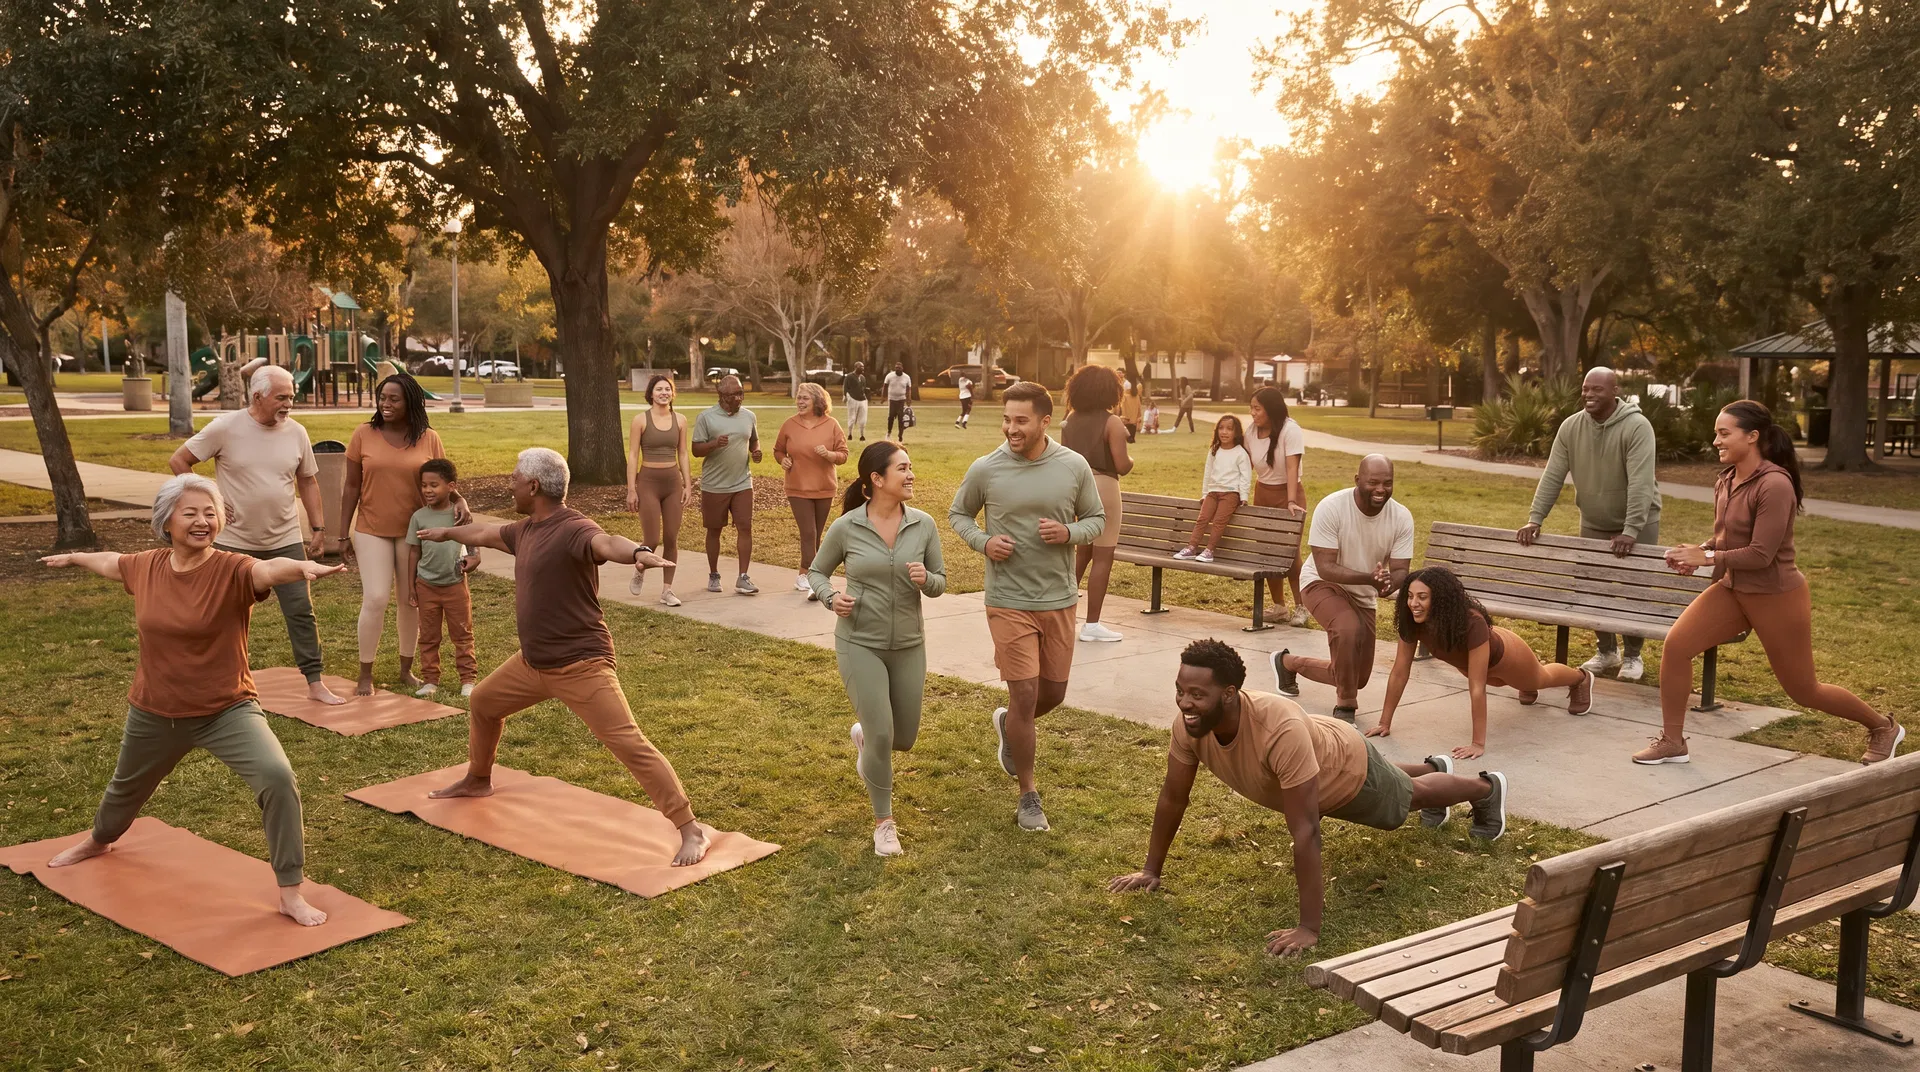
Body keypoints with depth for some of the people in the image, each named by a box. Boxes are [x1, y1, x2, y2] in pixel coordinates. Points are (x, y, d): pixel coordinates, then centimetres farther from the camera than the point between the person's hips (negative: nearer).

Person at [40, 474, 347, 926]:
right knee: (127, 787, 30)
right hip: (154, 714, 5)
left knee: (277, 777, -28)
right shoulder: (147, 567, -6)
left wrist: (302, 566, -68)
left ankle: (291, 894, -17)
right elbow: (112, 562, 19)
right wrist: (73, 557, 40)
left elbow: (267, 569, -45)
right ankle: (99, 841, 67)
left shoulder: (231, 570, -21)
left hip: (227, 711, -5)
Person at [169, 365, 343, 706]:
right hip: (235, 542, -2)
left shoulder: (296, 432, -1)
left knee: (301, 611, -1)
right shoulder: (225, 428, -11)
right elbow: (178, 462, -3)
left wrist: (319, 528, 6)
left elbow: (308, 481, 9)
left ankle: (315, 683, 5)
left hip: (286, 541, 2)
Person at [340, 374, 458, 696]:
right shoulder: (364, 435, -2)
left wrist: (459, 501, -19)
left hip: (414, 531, 1)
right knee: (376, 599, -9)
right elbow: (352, 487, 2)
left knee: (410, 600, 9)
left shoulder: (429, 439, -2)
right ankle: (365, 674, 6)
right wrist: (343, 534, 1)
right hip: (372, 530, -1)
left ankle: (406, 669, 24)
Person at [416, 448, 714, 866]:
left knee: (630, 745, -17)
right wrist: (446, 533, 49)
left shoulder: (574, 529, -21)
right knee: (483, 702, 29)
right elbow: (486, 533, 30)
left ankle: (692, 831, -16)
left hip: (580, 666, -10)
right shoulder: (526, 530, 9)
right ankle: (477, 781, 56)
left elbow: (606, 542, -44)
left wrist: (638, 552, -67)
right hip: (532, 662, 10)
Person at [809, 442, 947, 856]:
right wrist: (830, 597, -16)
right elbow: (817, 572, 5)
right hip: (859, 643, -3)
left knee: (904, 739, 11)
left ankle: (862, 735, 48)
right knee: (881, 736, -11)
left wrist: (925, 579, -20)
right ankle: (884, 822, 12)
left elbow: (940, 584, 3)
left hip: (908, 646, 3)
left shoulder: (923, 524, -6)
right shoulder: (846, 527, -10)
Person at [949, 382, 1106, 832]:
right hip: (1008, 603, -3)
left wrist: (1069, 533, -16)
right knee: (1025, 695, -4)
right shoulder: (985, 469, -8)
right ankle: (1028, 795, 13)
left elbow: (1097, 519, 6)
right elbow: (957, 514, 7)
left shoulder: (1075, 467, -5)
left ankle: (1007, 724, 48)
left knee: (1054, 693, 14)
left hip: (1059, 599, 3)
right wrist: (983, 542, -13)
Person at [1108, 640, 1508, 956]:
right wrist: (1151, 869, -10)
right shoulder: (1190, 725, -34)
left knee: (1410, 796, 27)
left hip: (1349, 769, -6)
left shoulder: (1280, 731, -52)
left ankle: (1487, 789, 59)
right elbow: (1173, 796, -17)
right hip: (1314, 769, 6)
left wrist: (1309, 928, -48)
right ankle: (1430, 767, 71)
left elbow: (1306, 833, -50)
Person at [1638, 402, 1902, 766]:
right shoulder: (1726, 482, 1)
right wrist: (1698, 553, -6)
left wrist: (1707, 558, -21)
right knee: (1675, 645, -10)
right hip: (1733, 590, 7)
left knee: (1803, 689, 9)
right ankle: (1672, 742, 2)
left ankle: (1883, 727, 35)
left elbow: (1761, 554, -26)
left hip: (1777, 598, -7)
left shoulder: (1775, 485, -24)